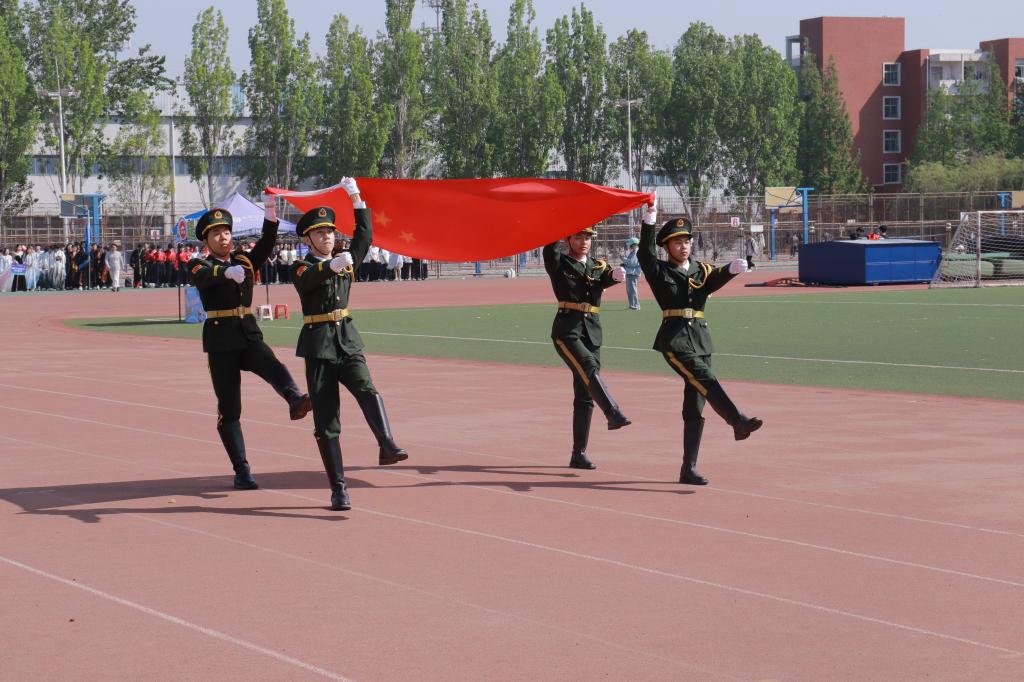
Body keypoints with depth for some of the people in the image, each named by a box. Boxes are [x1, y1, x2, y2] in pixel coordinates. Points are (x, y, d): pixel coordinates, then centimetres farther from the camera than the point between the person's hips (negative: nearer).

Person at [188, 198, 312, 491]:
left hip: (249, 335, 3)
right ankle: (242, 471, 3)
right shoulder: (199, 266, 3)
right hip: (221, 340, -3)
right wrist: (227, 272, -43)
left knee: (274, 368, -30)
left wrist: (270, 212, -19)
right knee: (229, 409, -1)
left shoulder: (244, 260, 16)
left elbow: (266, 243, -1)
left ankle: (295, 400, -57)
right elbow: (203, 277, -21)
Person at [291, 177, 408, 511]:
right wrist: (333, 265, -44)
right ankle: (338, 489, 1)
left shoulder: (345, 260, 12)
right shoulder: (301, 268, -3)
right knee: (325, 418, -1)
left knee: (367, 390, -26)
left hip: (347, 341, 3)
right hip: (318, 345, -3)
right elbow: (311, 278, -25)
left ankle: (387, 447, -43)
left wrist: (356, 198, 4)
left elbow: (365, 235, 8)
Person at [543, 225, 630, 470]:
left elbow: (606, 277, -6)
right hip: (567, 330, -4)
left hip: (592, 332, 4)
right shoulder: (558, 263, 5)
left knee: (585, 395, 4)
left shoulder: (599, 266, 14)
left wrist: (616, 275, -29)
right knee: (588, 368, -30)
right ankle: (613, 415, -47)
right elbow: (550, 245, -11)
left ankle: (579, 454, 8)